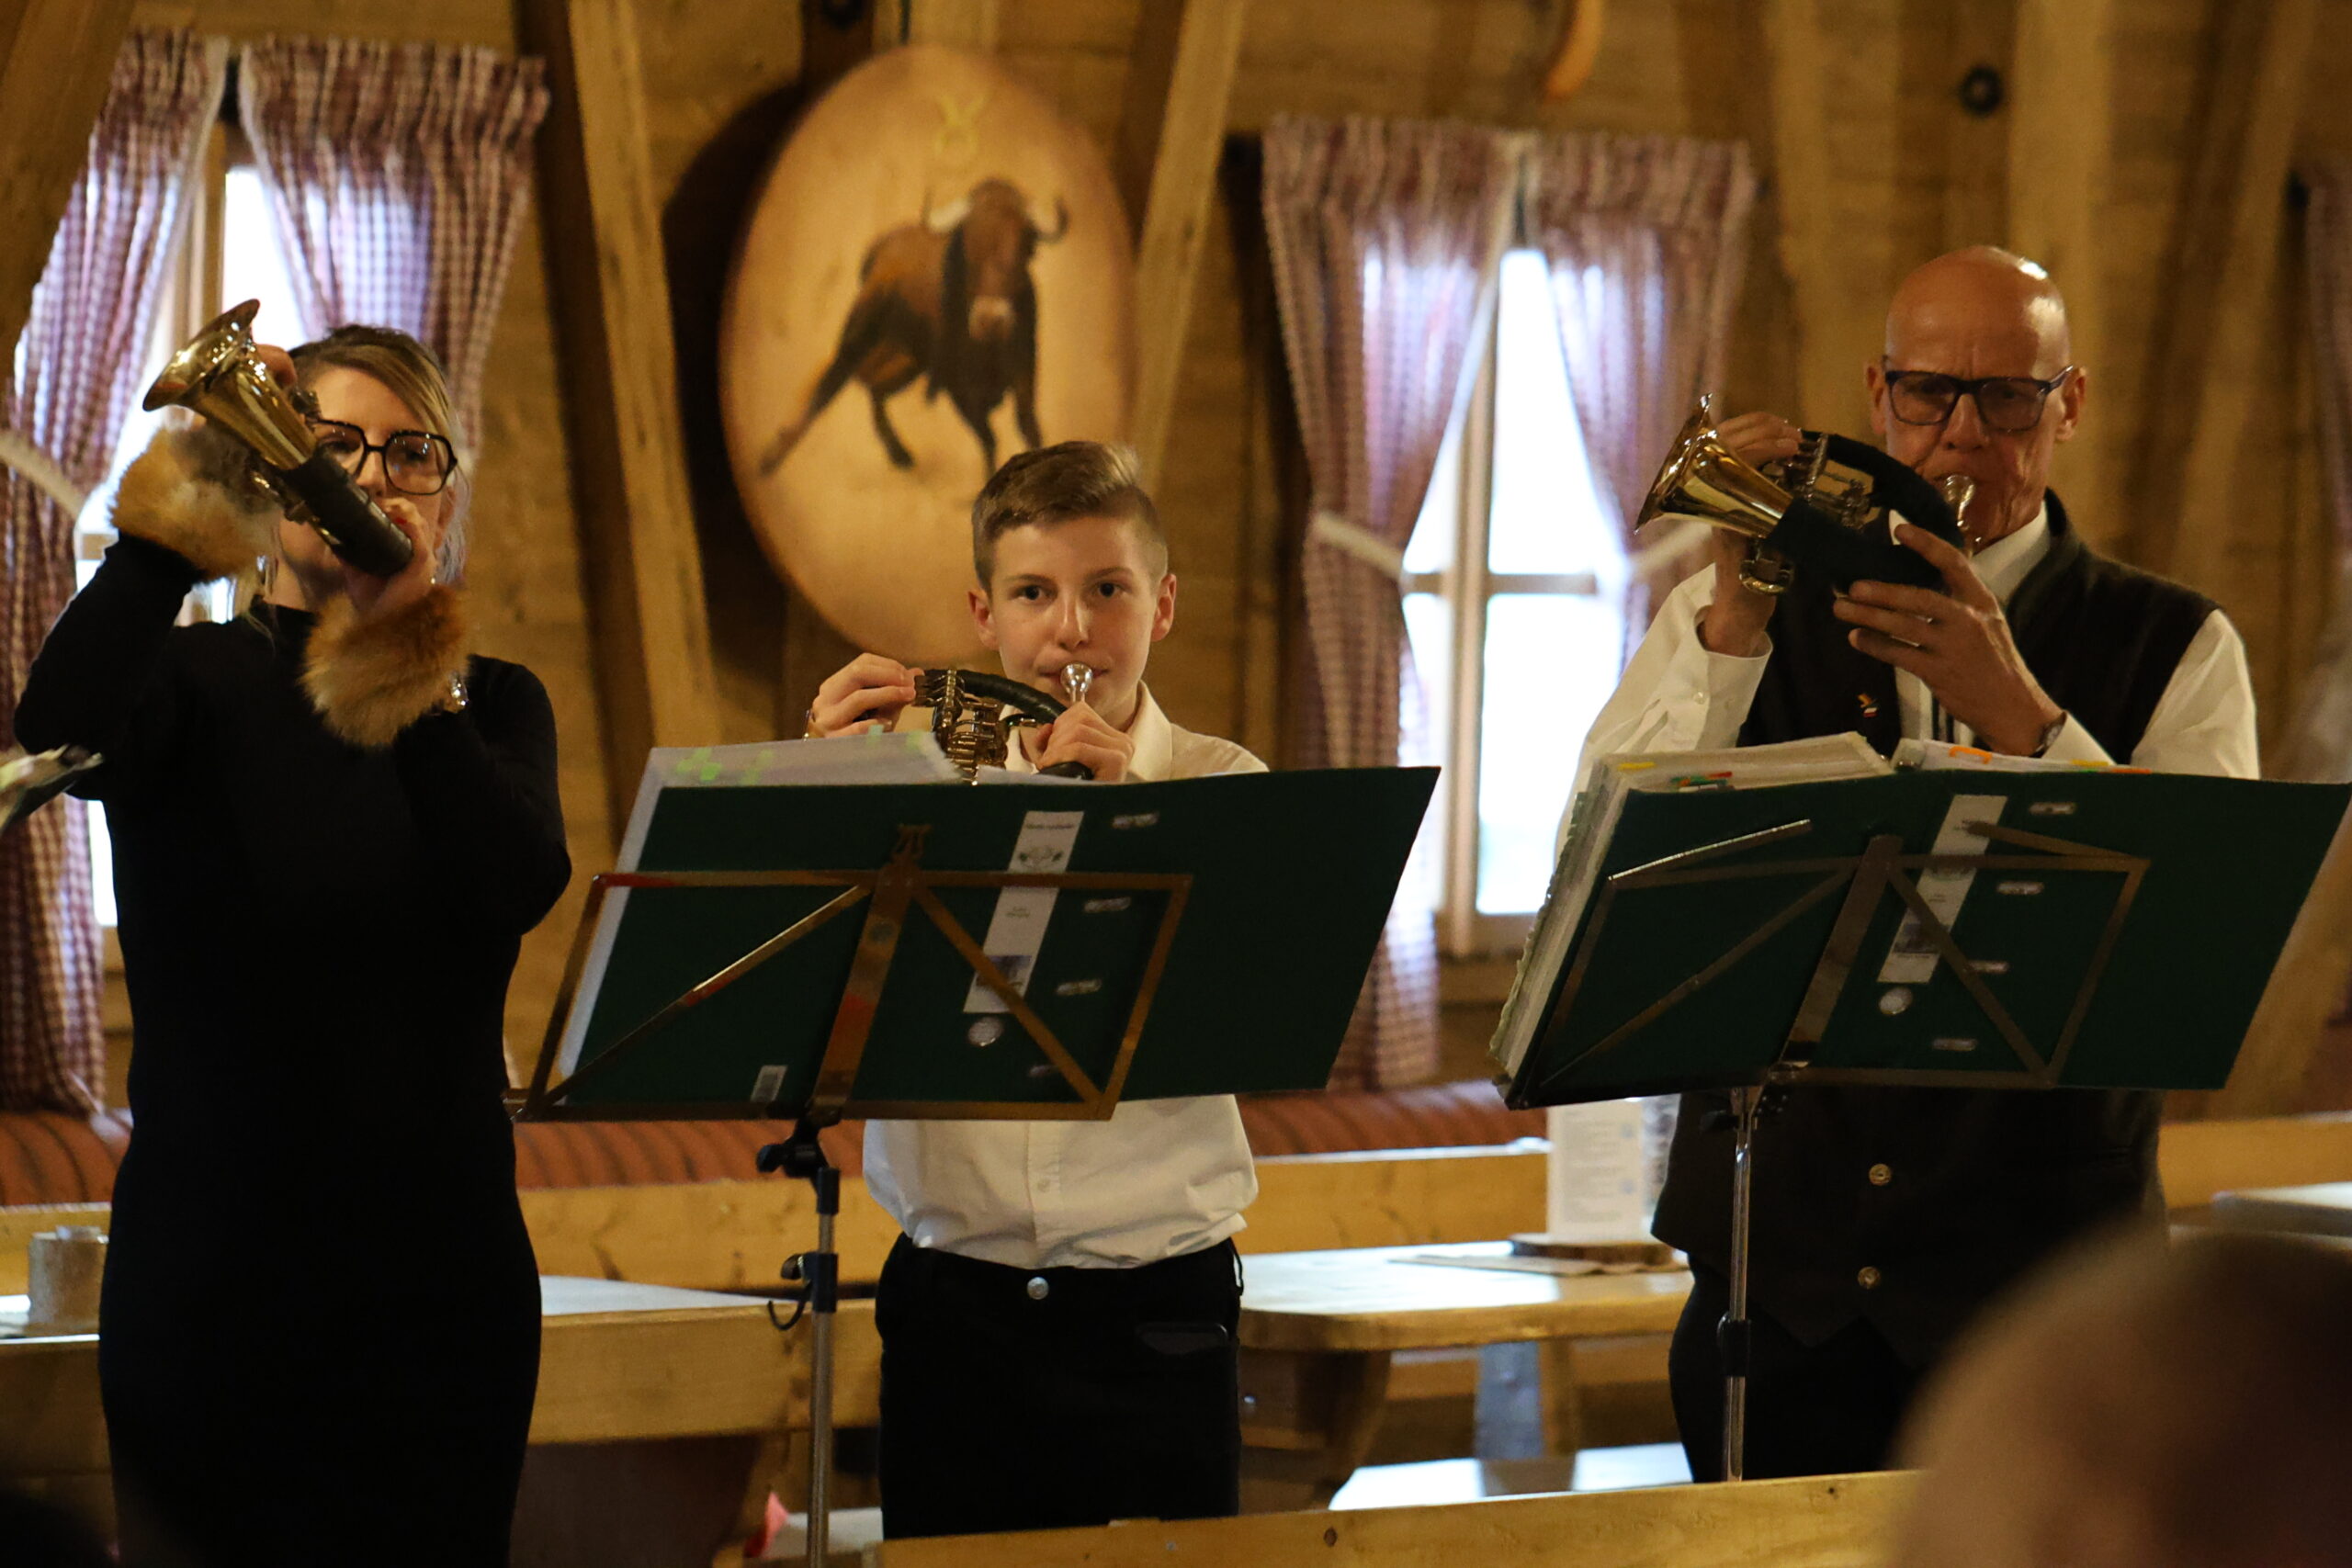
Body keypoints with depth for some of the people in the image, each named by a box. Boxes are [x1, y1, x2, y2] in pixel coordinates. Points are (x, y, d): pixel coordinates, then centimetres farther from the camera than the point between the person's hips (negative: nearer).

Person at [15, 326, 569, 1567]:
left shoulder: (490, 705, 8)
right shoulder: (186, 682, 1)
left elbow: (520, 885, -12)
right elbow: (55, 738, -23)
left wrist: (411, 672, -19)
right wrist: (168, 526, -30)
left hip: (437, 1273, 2)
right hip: (211, 1267, -2)